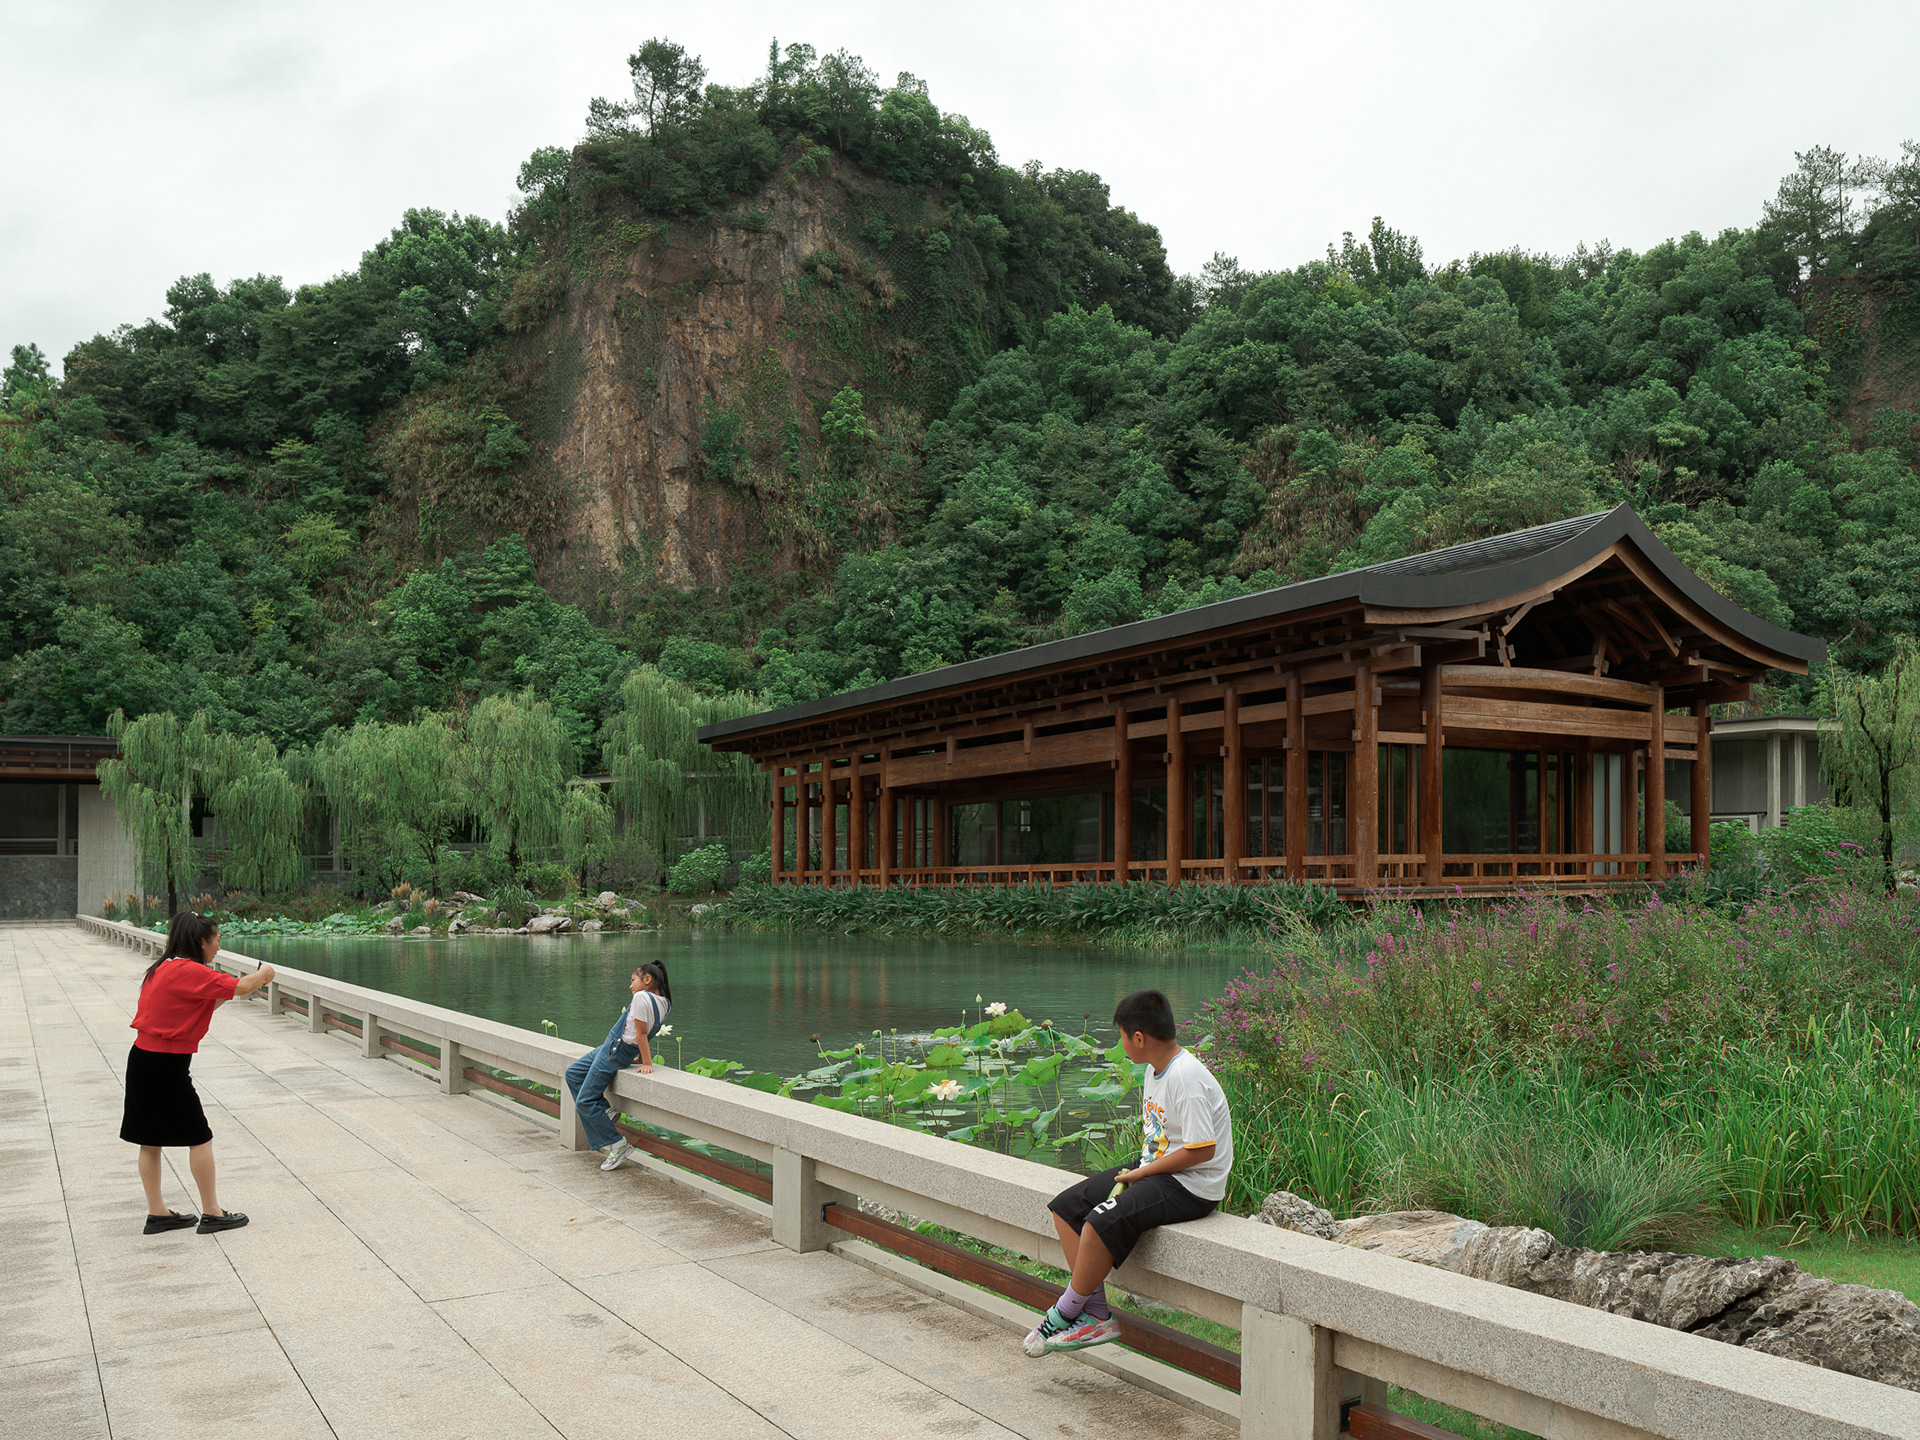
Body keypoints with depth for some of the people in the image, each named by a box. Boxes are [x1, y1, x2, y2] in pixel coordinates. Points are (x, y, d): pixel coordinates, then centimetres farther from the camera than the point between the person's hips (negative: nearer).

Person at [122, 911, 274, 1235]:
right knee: (200, 1137, 2)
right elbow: (239, 987, -18)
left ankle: (157, 1214, 22)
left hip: (142, 1060, 9)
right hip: (167, 1066, -9)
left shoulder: (165, 967, 12)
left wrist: (246, 983, 15)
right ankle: (211, 1213, 9)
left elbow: (203, 1006, 18)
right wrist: (262, 974, 2)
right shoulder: (189, 971, -17)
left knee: (151, 1141, 14)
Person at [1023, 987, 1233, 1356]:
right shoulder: (1155, 1069, 9)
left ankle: (1063, 1314, -7)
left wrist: (1142, 1173, -16)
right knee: (1065, 1206, 1)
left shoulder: (1186, 1077, -21)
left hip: (1191, 1185, -11)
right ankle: (1097, 1316, 0)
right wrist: (1138, 1172, 2)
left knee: (1102, 1223, -28)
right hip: (1157, 1170, 11)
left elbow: (1202, 1149, -25)